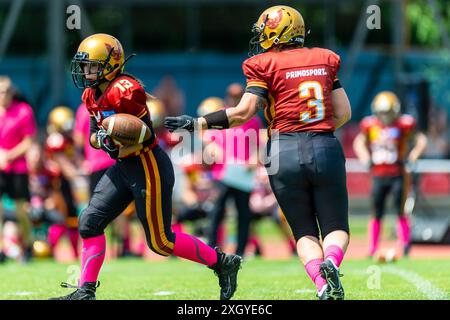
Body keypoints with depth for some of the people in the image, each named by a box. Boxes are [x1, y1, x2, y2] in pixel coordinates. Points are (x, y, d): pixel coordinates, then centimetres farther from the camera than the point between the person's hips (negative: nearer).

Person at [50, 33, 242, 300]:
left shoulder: (125, 90, -20)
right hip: (123, 168, 9)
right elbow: (94, 136, 11)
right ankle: (85, 292, 4)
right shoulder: (92, 95, 9)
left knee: (161, 242, -5)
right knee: (90, 223, 1)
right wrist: (102, 139, -10)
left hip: (148, 166, -9)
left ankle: (223, 262, 10)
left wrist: (121, 149, -28)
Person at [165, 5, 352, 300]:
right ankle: (330, 263, -24)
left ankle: (322, 284, -17)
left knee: (305, 232, 10)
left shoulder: (266, 65, -1)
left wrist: (197, 123, 0)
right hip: (326, 150, 2)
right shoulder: (324, 60, 11)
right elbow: (344, 113, 11)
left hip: (286, 152, -2)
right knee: (336, 229, 11)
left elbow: (244, 113, -6)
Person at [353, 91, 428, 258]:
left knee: (400, 211, -5)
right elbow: (359, 142, 19)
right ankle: (372, 249, 10)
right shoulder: (370, 125, 1)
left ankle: (405, 246, 5)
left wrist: (411, 158, -6)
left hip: (397, 175, -2)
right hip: (378, 176, 2)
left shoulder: (404, 125, -7)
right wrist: (366, 159, 4)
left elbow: (421, 141, 3)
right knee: (376, 214, 4)